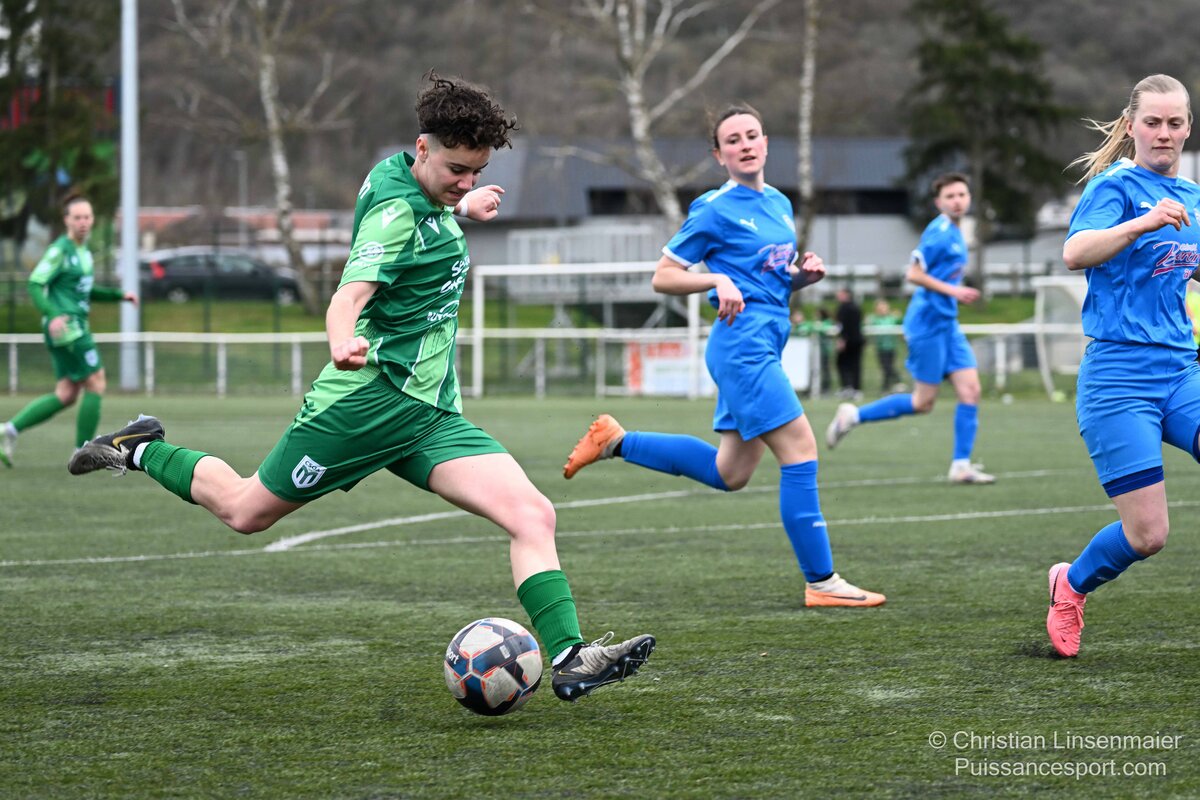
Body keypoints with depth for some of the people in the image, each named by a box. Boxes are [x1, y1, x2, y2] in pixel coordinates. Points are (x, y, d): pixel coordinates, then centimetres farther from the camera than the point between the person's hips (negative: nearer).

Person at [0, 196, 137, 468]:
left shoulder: (83, 251, 17)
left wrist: (119, 295, 21)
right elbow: (35, 284, -17)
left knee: (66, 395, 8)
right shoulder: (60, 250, -11)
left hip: (76, 327, 9)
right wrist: (52, 314, -31)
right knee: (96, 383, -6)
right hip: (66, 327, -9)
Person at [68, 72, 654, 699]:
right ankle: (142, 450, 31)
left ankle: (569, 658, -18)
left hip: (432, 411, 8)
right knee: (246, 511, 6)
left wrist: (461, 210, 38)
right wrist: (342, 343, -52)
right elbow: (350, 294, -32)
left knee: (532, 515, -11)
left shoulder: (413, 185, 10)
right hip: (371, 397, -8)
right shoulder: (397, 212, -17)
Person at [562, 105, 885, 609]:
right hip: (742, 343, -9)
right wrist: (719, 280, -19)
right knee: (800, 452, -12)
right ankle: (821, 582, -8)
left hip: (764, 348, 9)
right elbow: (664, 277, -4)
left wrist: (803, 275, 5)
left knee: (729, 474, 14)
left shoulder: (781, 204, 16)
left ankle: (615, 442, 24)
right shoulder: (716, 209, -6)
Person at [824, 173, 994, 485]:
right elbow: (914, 274, -18)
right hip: (928, 324, -9)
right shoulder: (939, 231, -14)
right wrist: (952, 290, -21)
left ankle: (961, 465, 0)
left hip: (947, 324, 9)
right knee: (923, 403, -4)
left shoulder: (954, 233, 15)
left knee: (970, 390, -2)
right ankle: (853, 415, 10)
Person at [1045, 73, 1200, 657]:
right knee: (1147, 535, -6)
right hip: (1120, 376, -6)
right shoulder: (1116, 185, -6)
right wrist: (1144, 221, -38)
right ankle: (1071, 586, 24)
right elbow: (1075, 254, -25)